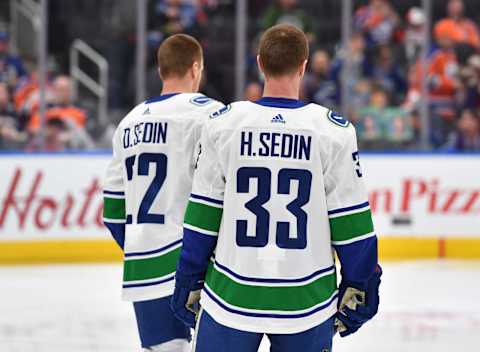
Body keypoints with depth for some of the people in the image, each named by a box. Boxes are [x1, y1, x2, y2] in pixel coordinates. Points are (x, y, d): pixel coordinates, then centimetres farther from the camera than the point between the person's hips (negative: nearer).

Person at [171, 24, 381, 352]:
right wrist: (358, 288, 8)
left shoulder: (222, 125, -4)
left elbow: (202, 217, 0)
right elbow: (351, 222, -3)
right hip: (306, 302, 0)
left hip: (230, 298, 0)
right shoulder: (334, 131, -6)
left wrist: (189, 283, 10)